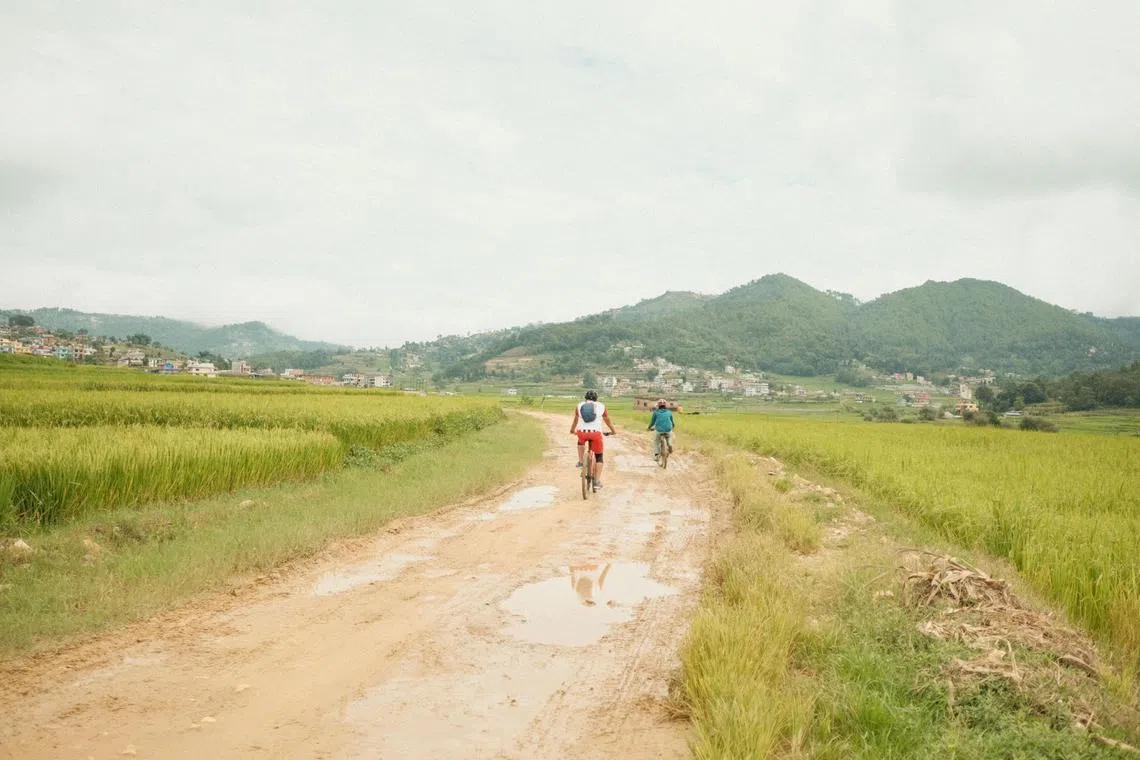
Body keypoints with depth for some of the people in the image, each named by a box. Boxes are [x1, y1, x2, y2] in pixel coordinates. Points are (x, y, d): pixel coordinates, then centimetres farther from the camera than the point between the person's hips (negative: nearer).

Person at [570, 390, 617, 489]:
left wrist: (572, 431, 47)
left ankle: (581, 461, 25)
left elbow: (575, 421, 29)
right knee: (599, 457, 13)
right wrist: (613, 431, 41)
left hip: (582, 433, 1)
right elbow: (608, 421, 24)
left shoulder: (579, 406, 16)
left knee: (581, 442, 37)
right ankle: (597, 481, 9)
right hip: (595, 433, -1)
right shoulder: (601, 406, 14)